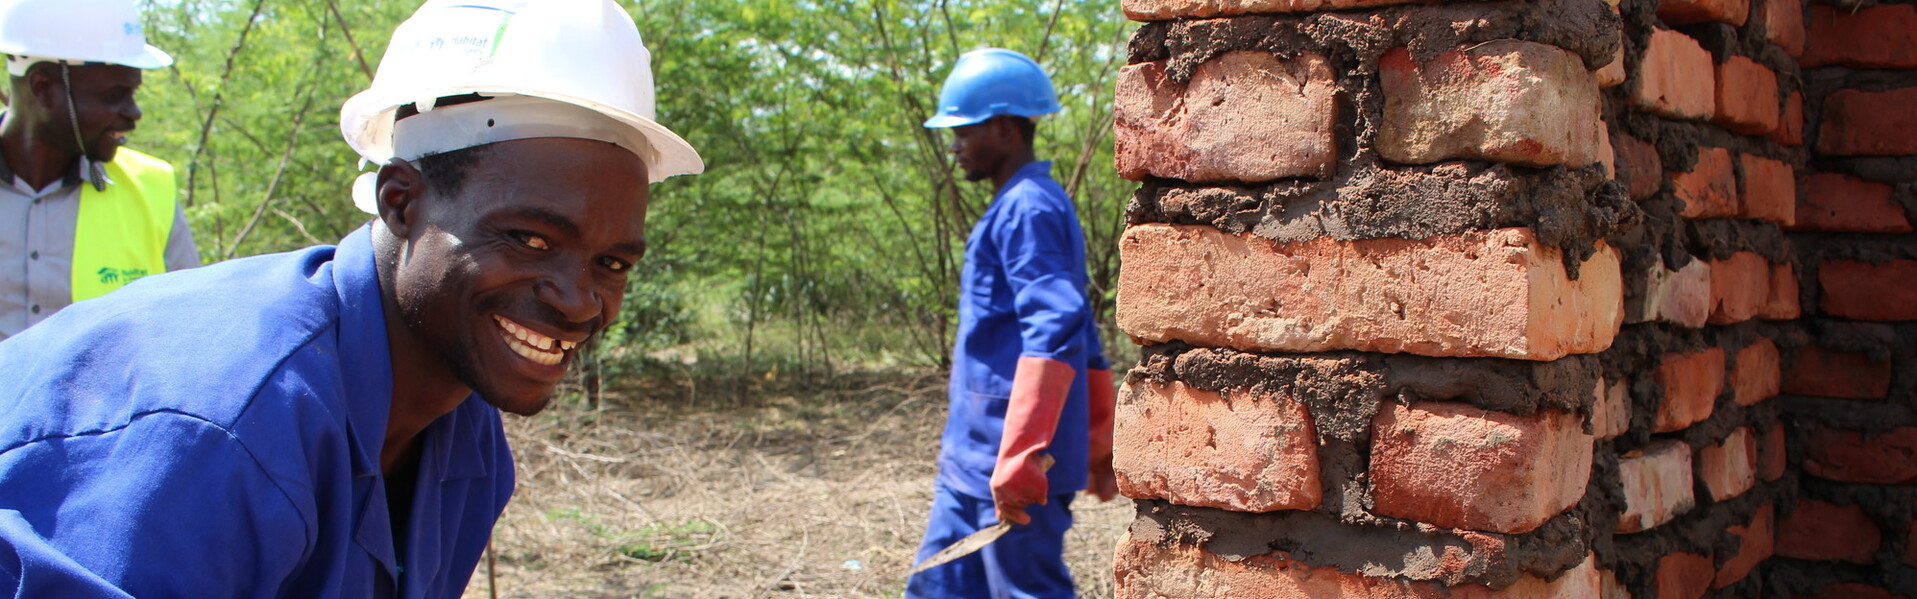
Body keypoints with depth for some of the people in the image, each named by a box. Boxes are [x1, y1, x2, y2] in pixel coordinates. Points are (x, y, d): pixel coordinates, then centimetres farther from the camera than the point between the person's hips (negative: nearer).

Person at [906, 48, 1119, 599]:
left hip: (1012, 469, -10)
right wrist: (1098, 448, 24)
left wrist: (1019, 460, -29)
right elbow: (1086, 341, 21)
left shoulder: (1027, 210, -13)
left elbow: (1057, 331, -26)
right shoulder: (1018, 208, 17)